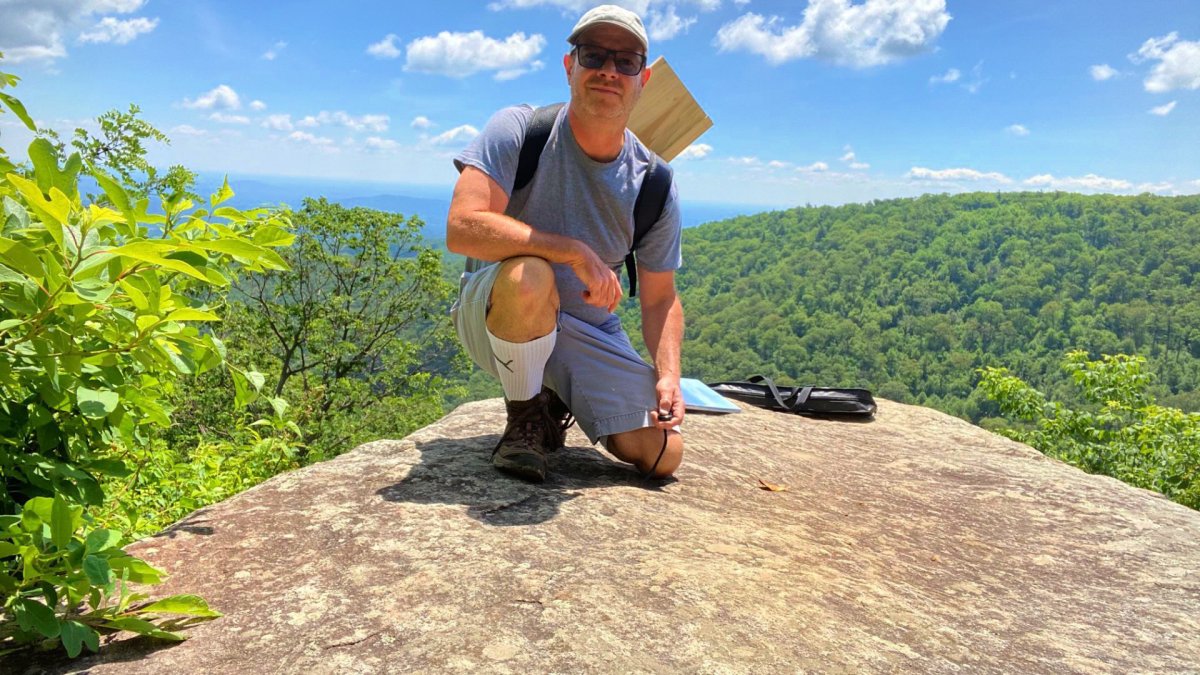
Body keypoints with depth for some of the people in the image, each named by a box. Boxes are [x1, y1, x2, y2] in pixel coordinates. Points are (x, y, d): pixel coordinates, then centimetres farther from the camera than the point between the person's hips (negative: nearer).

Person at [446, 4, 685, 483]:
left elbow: (659, 299, 2)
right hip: (493, 317, -3)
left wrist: (669, 377, -14)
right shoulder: (519, 130, -15)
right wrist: (577, 253, -31)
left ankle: (557, 402, 21)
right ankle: (524, 415, -10)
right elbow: (462, 229, -29)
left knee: (662, 455, -8)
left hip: (591, 334, 4)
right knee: (528, 276, -40)